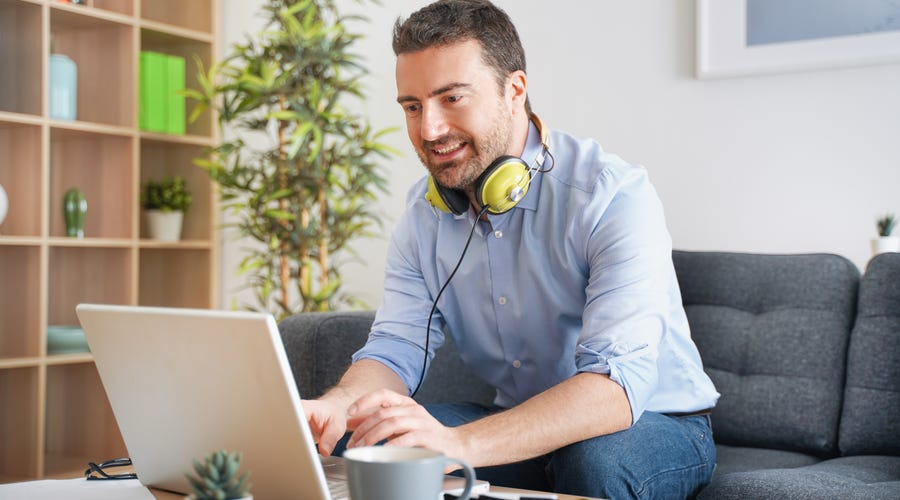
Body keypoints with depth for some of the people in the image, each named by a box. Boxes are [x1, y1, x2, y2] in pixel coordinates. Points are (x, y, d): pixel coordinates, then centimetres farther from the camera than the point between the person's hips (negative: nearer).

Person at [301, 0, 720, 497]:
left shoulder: (615, 195, -24)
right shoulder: (423, 214, -2)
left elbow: (617, 383, -35)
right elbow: (395, 348, -7)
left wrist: (462, 443, -49)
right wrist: (337, 405, -31)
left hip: (654, 423, -3)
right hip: (522, 427, 4)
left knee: (596, 459, -36)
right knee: (357, 443, -16)